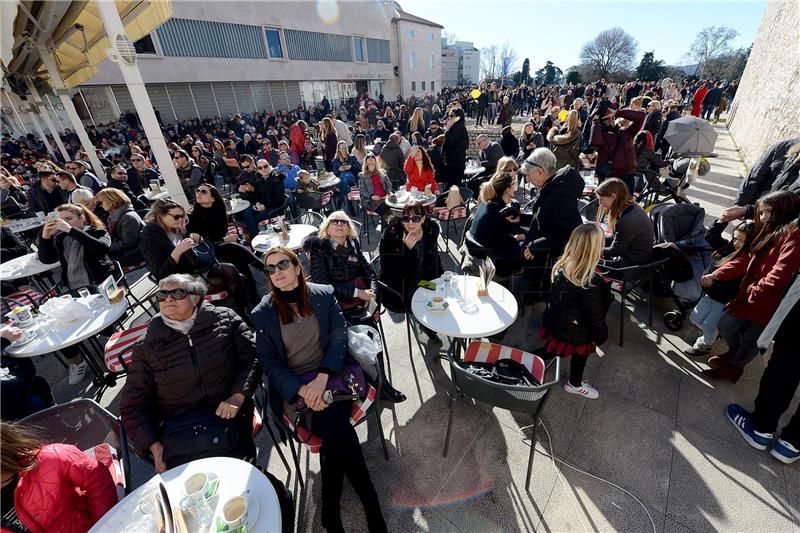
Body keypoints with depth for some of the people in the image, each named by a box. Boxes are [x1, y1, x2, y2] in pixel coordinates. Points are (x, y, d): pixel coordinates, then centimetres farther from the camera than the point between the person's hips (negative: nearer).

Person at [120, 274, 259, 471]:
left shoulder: (225, 319, 6)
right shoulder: (146, 348, 10)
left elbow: (252, 357, 4)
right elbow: (133, 407, 14)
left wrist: (238, 396, -11)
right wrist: (154, 446, -1)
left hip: (227, 416, 0)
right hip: (178, 429, 1)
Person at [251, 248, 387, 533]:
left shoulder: (324, 295, 1)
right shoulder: (262, 314, 0)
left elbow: (339, 338, -3)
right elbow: (269, 362, -2)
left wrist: (321, 378, -18)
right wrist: (302, 390, -17)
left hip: (328, 374, 1)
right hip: (292, 388, -1)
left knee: (333, 433, -25)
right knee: (337, 429, -24)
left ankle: (331, 509, 2)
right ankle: (369, 501, -2)